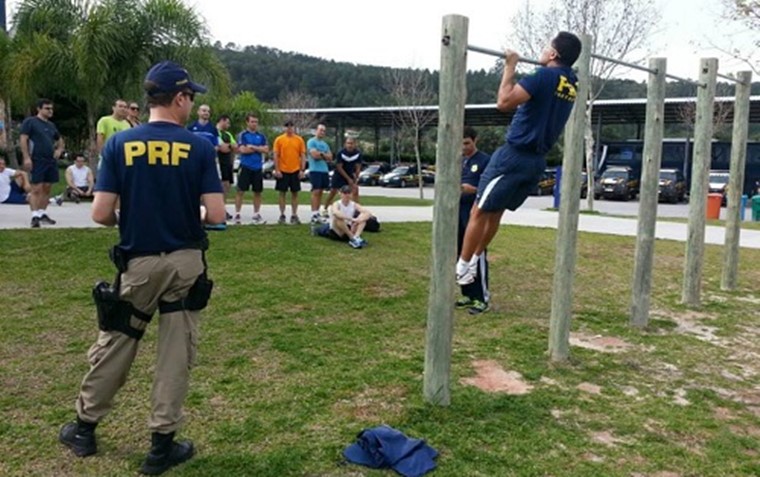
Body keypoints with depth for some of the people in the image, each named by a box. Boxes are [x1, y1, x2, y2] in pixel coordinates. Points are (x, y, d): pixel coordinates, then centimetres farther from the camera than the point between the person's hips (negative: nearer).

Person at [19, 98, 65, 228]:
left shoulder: (51, 125, 18)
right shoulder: (30, 122, -1)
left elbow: (60, 140, 32)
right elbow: (23, 140, -8)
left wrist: (59, 150, 11)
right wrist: (26, 157, -17)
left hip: (51, 161, 7)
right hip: (37, 161, -7)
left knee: (47, 188, 9)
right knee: (36, 189, -11)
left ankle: (43, 213, 17)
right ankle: (35, 216, -11)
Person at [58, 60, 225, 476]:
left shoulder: (119, 144, -5)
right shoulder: (199, 146, -8)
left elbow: (100, 213, -8)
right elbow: (216, 214, -12)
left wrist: (127, 221, 13)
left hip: (138, 263, 2)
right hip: (185, 263, -1)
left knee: (114, 344, 17)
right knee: (175, 354, 8)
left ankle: (84, 428, 33)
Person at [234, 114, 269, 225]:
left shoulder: (261, 136, 11)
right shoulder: (243, 135, -1)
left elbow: (266, 150, 0)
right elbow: (243, 150, -13)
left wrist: (253, 147, -11)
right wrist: (259, 149, -5)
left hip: (258, 168, 4)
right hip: (245, 167, -4)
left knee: (258, 192, 6)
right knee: (241, 191, -3)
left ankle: (256, 215, 14)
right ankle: (237, 215, 2)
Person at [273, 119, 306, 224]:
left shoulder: (299, 139, 4)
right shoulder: (279, 139, 1)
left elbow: (303, 156, 4)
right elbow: (276, 155, -1)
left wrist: (302, 170, -3)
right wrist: (276, 170, -8)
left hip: (295, 171, 1)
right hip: (283, 171, -1)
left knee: (295, 193, 5)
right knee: (282, 193, 3)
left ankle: (294, 215, 11)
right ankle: (282, 215, 11)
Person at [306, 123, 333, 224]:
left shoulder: (325, 144, 19)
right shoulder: (311, 142, -3)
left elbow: (330, 158, 10)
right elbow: (314, 155, -15)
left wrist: (321, 154, -5)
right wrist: (325, 155, 0)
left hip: (324, 170, 7)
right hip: (315, 170, -7)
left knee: (320, 192, 7)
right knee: (316, 191, -11)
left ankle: (317, 212, 11)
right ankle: (314, 215, -12)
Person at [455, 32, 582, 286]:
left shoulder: (544, 76, -16)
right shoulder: (571, 85, 10)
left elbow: (504, 101, -25)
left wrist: (510, 66, -15)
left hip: (514, 156, -8)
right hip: (537, 161, 8)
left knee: (479, 212, 1)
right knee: (494, 213, 19)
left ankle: (462, 269, 8)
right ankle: (473, 261, 28)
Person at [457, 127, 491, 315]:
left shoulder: (485, 160, -4)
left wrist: (473, 190, -22)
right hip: (458, 213, 7)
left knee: (478, 257, -6)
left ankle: (482, 299, 0)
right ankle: (468, 294, 19)